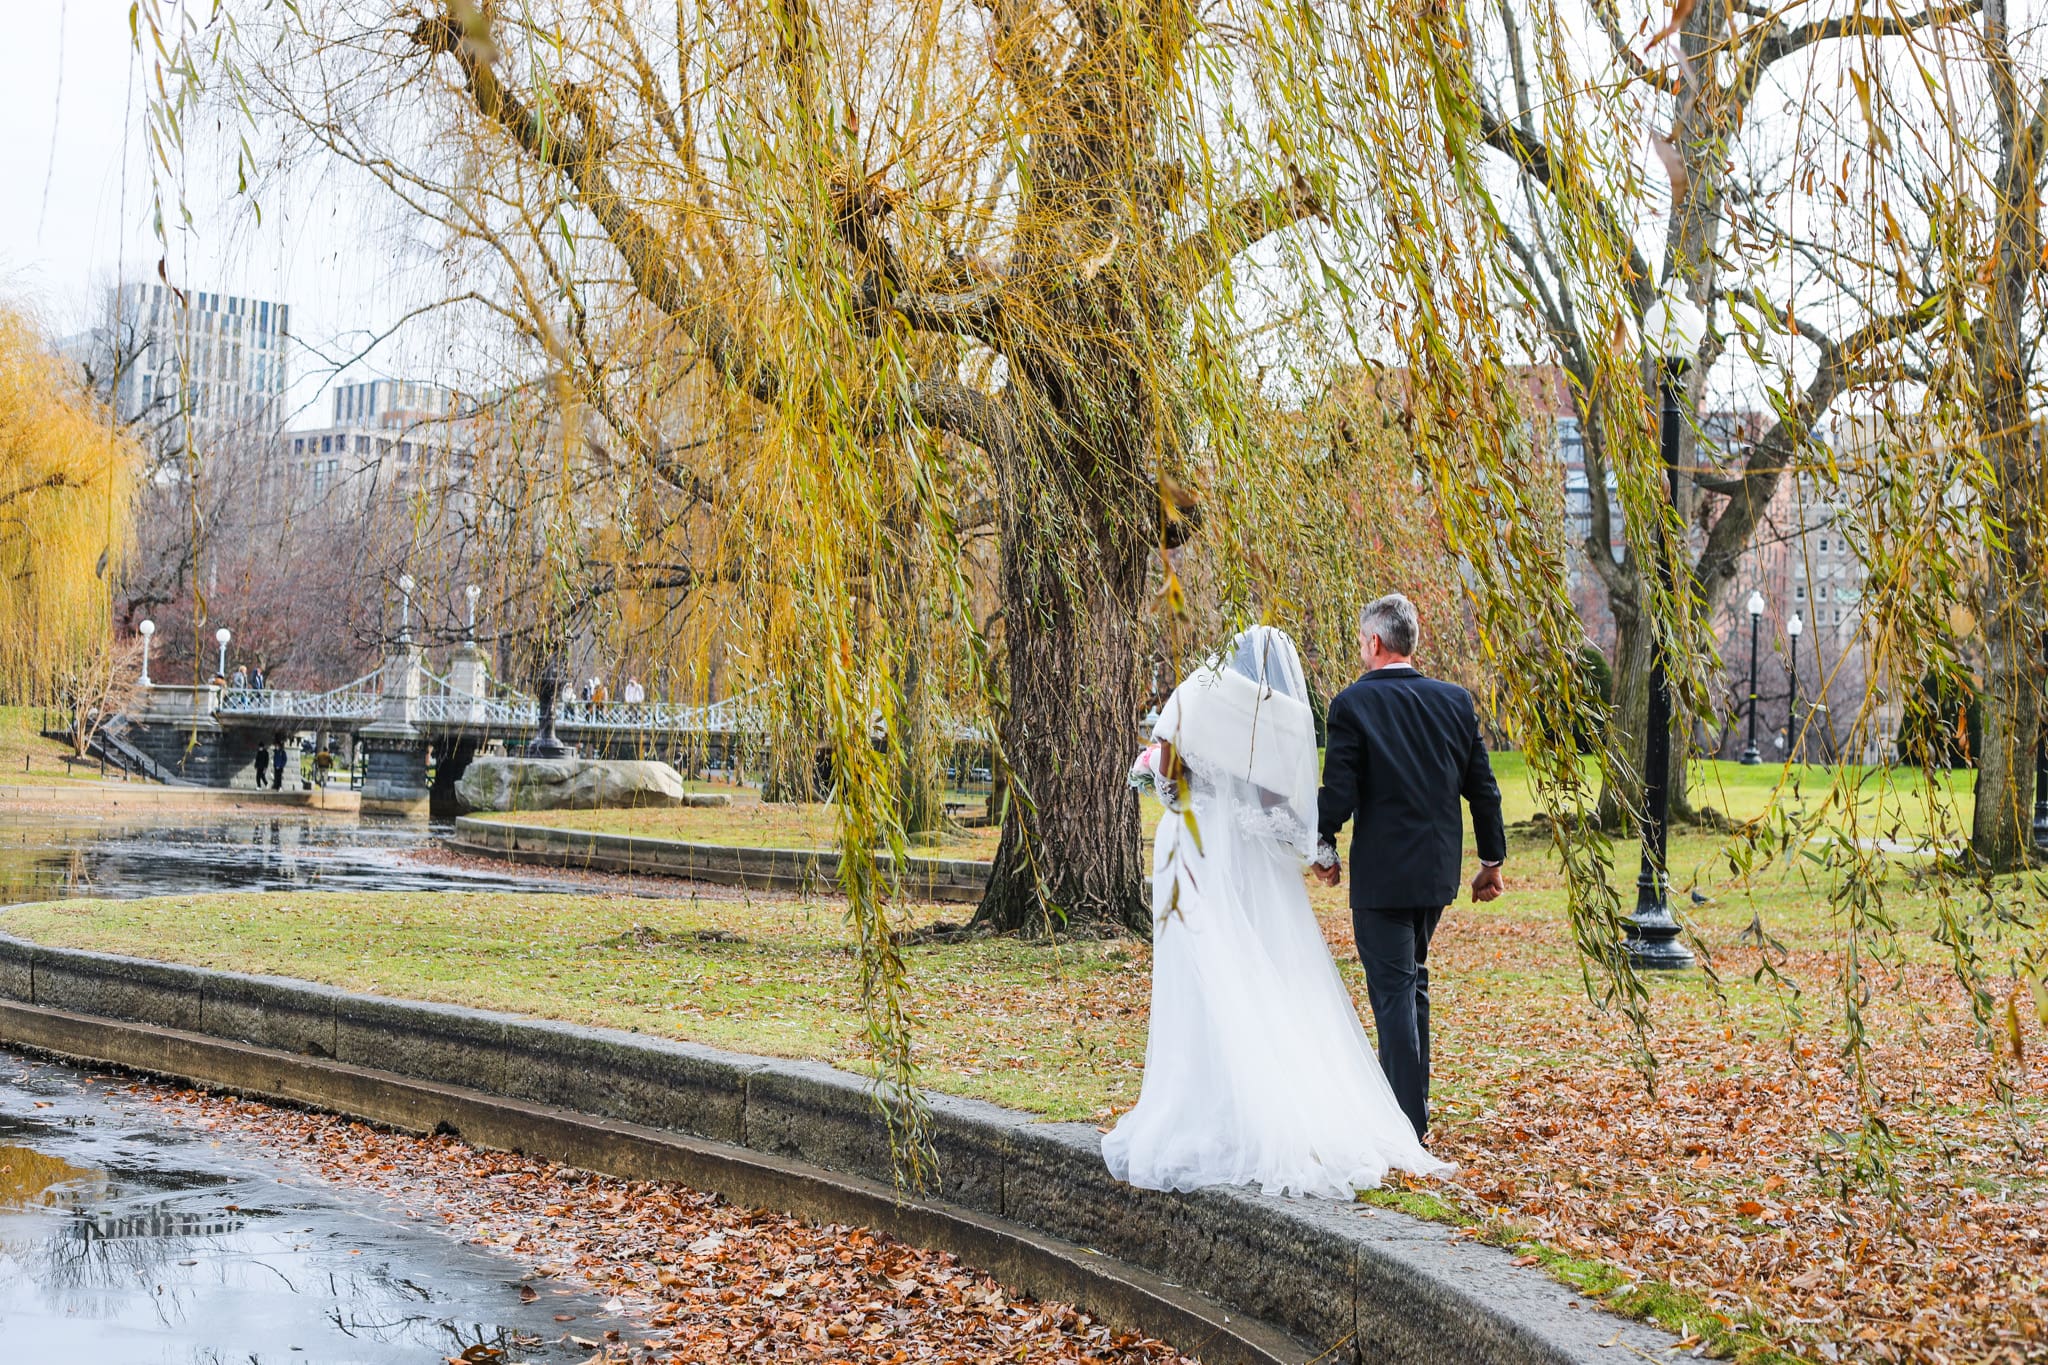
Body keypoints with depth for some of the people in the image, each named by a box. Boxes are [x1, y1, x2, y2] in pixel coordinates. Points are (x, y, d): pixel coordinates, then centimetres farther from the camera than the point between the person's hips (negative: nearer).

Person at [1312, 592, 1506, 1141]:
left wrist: (1324, 848, 5)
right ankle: (1409, 1097, 32)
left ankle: (1409, 1125, -2)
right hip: (1439, 868, 6)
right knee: (1411, 979, 22)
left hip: (1381, 870, -6)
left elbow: (1338, 790, -13)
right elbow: (1483, 787, 7)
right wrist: (1492, 859, 16)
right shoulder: (1457, 700, 3)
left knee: (1393, 989, -1)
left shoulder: (1353, 704, -12)